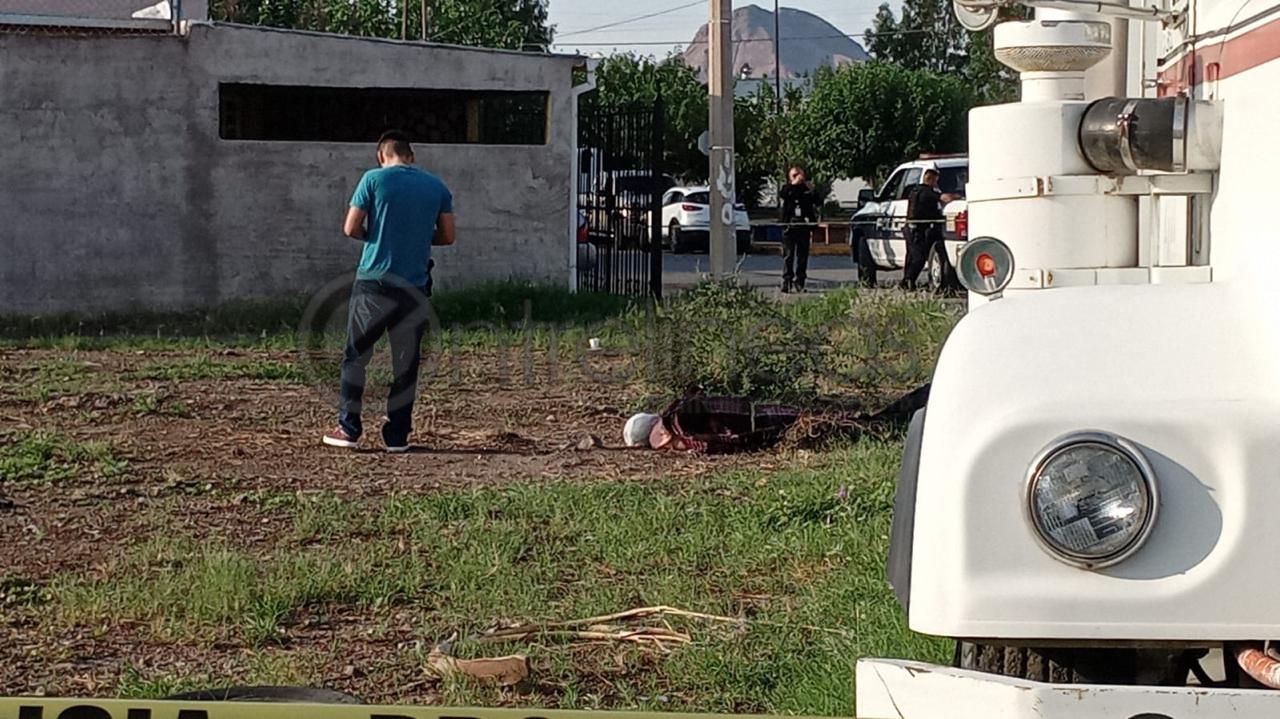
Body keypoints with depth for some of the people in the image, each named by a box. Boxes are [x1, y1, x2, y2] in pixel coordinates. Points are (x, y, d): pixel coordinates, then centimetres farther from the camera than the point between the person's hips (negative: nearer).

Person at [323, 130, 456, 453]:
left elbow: (351, 228, -4)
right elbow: (448, 235, 9)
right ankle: (397, 435, 9)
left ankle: (348, 428, 9)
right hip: (414, 287, 2)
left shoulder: (374, 179, -3)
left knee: (356, 355, 10)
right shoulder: (436, 186, 6)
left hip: (373, 282, -2)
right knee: (406, 363, 8)